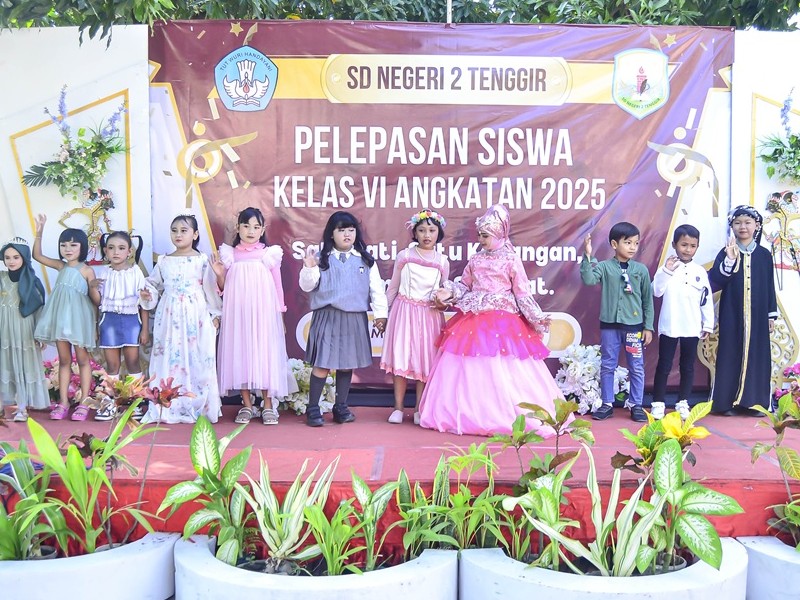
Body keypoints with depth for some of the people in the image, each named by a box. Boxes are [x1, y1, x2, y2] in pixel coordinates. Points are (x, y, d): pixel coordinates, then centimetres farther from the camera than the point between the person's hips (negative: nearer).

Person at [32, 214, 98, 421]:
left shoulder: (87, 270, -7)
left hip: (79, 318, -5)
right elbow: (37, 255, 9)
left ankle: (83, 402, 10)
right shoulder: (61, 266, 7)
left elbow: (96, 300, -3)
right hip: (61, 318, 5)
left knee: (82, 359, 5)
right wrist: (39, 232, 2)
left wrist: (94, 288, -21)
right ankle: (63, 402, 16)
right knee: (64, 360, 10)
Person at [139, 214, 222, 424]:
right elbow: (154, 284, 18)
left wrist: (214, 314, -1)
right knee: (168, 358, 3)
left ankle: (198, 406, 8)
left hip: (196, 316, -3)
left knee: (196, 359, -2)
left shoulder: (202, 260, 1)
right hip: (169, 316, 3)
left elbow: (211, 288, 1)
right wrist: (148, 294, -3)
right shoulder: (163, 261, 10)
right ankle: (168, 407, 11)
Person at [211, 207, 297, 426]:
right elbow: (223, 289, 10)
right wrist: (219, 274, -8)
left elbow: (277, 287, 5)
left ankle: (268, 405, 11)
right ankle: (247, 405, 15)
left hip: (263, 314, -2)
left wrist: (280, 314, 3)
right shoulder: (230, 255, 6)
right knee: (240, 355, 4)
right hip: (237, 314, 2)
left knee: (265, 354, 0)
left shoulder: (269, 255, 1)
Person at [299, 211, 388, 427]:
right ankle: (313, 408, 7)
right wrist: (309, 268, -17)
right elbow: (307, 286, 1)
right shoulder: (322, 258, 0)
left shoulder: (366, 260, 6)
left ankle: (341, 407, 24)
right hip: (327, 317, -3)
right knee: (322, 363, -3)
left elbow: (376, 288, 8)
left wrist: (380, 313, 5)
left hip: (355, 318, 3)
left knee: (347, 363, 11)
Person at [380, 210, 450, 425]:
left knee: (425, 360, 2)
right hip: (404, 311, -1)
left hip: (429, 315, 1)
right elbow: (393, 287, 8)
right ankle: (398, 407, 10)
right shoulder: (404, 256, 1)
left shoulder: (442, 262, 4)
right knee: (401, 357, -1)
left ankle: (419, 409, 14)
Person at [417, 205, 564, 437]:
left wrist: (537, 318, -6)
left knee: (504, 372, -4)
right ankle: (468, 416, 15)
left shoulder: (511, 260, -3)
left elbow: (522, 293, -2)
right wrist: (449, 293, -2)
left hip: (504, 322, -5)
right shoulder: (476, 260, 10)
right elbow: (464, 286, 16)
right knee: (470, 370, 5)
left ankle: (506, 418, 7)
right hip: (475, 321, 5)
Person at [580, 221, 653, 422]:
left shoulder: (641, 270, 1)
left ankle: (636, 405, 19)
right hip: (609, 325, -1)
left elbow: (648, 300, 4)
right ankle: (607, 404, 18)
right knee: (607, 366, 7)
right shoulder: (605, 266, -3)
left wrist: (648, 327, 2)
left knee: (637, 368, 6)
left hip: (635, 326, 1)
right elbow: (588, 279, -19)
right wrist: (588, 256, -27)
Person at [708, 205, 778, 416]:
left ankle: (753, 401, 12)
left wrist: (772, 315, 7)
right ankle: (728, 401, 4)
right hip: (732, 315, -2)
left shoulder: (764, 255, 6)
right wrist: (730, 260, -24)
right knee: (731, 355, -1)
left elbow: (769, 287, 9)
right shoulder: (726, 252, 0)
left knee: (756, 355, 4)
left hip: (757, 315, 2)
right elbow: (715, 281, -13)